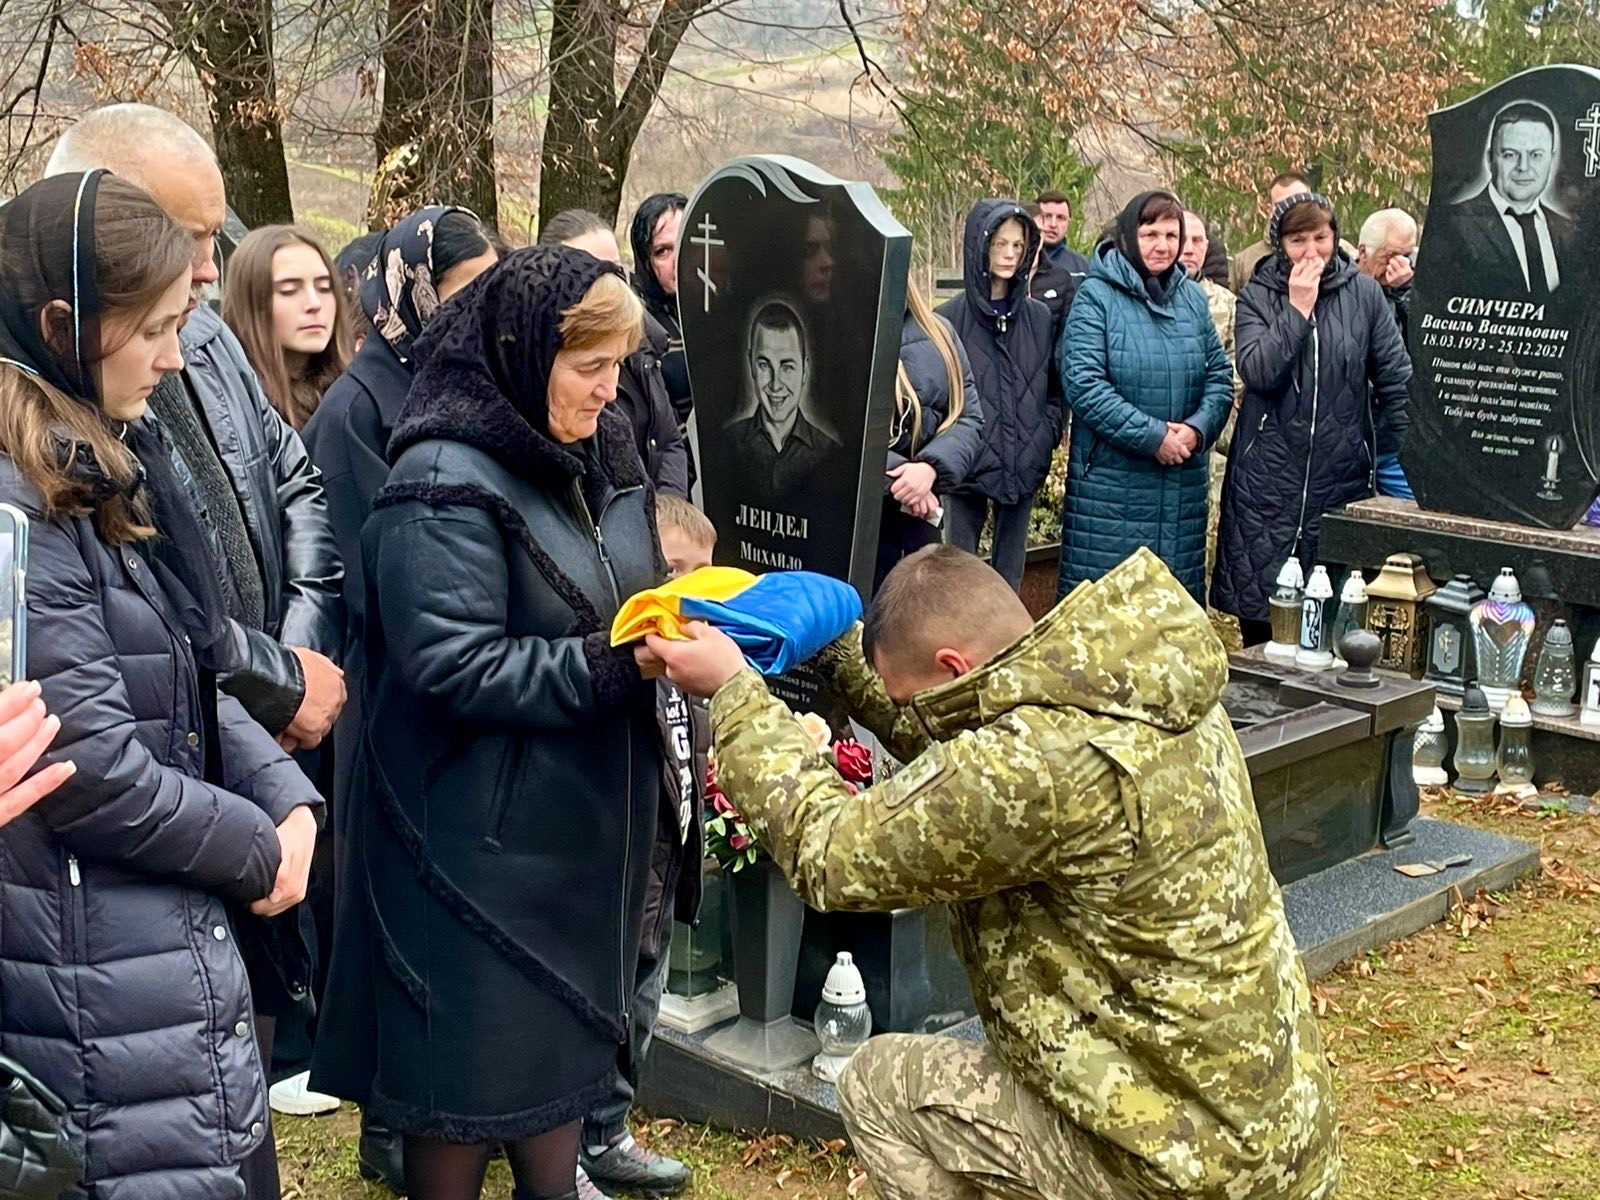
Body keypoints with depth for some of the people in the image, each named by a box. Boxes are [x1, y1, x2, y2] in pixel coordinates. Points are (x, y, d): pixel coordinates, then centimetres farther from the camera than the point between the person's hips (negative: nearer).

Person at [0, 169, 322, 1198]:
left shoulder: (108, 462, 9)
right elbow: (93, 765, -24)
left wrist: (289, 800, -2)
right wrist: (253, 844, -8)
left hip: (183, 936, 9)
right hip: (96, 965, -9)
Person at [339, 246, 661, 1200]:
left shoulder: (603, 453, 7)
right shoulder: (445, 484, -18)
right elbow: (455, 665, -24)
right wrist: (620, 664, -27)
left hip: (590, 818, 8)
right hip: (487, 840, -8)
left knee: (570, 1033, 19)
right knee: (478, 1059, 6)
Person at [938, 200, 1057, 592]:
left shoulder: (1039, 319, 8)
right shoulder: (949, 320, -3)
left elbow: (1056, 388, 12)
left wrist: (1044, 438, -1)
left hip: (1024, 469, 3)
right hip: (966, 469, -3)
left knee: (1010, 576, 10)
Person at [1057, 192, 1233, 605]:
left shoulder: (1192, 297, 11)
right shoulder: (1097, 295, -6)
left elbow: (1220, 374, 11)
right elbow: (1083, 383, -15)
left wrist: (1197, 429, -9)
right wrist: (1152, 436, -17)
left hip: (1184, 482, 5)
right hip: (1111, 482, -5)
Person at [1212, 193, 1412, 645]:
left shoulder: (1365, 294, 5)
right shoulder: (1258, 297, 3)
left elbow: (1396, 379, 5)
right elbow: (1256, 372, -11)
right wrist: (1298, 309, -13)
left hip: (1343, 476, 1)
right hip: (1269, 476, 0)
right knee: (1260, 613, 2)